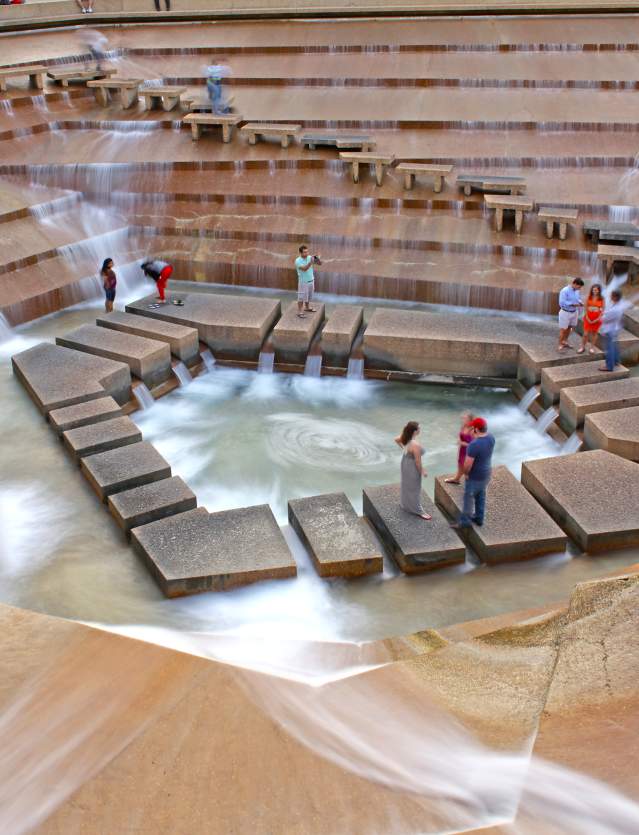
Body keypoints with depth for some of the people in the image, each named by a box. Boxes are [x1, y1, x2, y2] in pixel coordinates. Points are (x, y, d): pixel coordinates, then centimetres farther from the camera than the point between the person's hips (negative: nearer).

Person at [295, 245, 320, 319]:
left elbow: (320, 263, -6)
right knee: (301, 297, 2)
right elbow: (304, 269, -33)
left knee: (309, 296, 22)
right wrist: (310, 262, -46)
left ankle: (307, 308, 41)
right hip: (303, 282, -6)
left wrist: (317, 259, -28)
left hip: (311, 280, 6)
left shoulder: (310, 257, -4)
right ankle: (300, 312, 12)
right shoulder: (298, 261, -19)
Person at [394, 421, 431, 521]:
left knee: (406, 483, 28)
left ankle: (404, 503, 50)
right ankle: (418, 510, 26)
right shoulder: (415, 445, -38)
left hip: (405, 462, 8)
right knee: (414, 487, 9)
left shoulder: (405, 438, -14)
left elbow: (396, 439, 8)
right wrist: (422, 471, -12)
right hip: (412, 467, -8)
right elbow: (417, 461, -28)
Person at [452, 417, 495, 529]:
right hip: (486, 473, 7)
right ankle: (479, 518, 40)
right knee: (481, 497, 24)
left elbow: (468, 464, -30)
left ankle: (465, 521, 28)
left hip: (475, 477, -7)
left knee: (469, 498, 12)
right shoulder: (491, 438, -10)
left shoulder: (474, 445, -34)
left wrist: (466, 473, -9)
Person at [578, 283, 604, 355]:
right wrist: (587, 318, -9)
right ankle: (583, 347, 12)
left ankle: (592, 347, 22)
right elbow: (586, 308, 0)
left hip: (596, 319, 0)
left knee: (594, 333, 10)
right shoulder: (589, 297, -3)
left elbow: (602, 310, -3)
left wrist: (598, 319, -11)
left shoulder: (601, 299, -5)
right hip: (588, 318, 0)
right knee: (586, 334, -1)